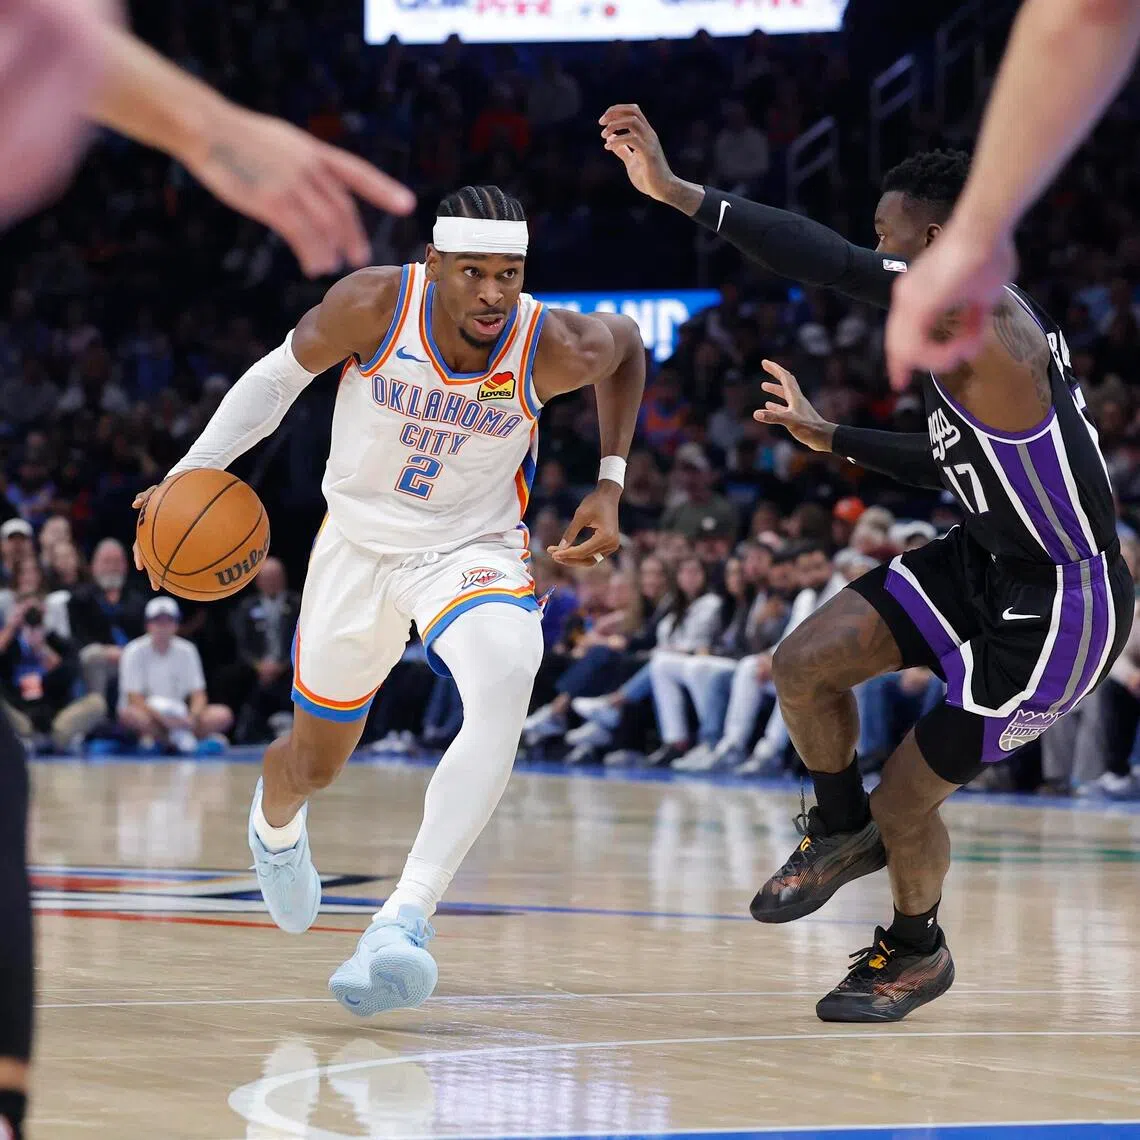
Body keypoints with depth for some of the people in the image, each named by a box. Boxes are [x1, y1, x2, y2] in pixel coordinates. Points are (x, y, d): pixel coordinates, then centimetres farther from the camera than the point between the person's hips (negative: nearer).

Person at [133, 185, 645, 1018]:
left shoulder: (555, 350, -23)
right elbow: (283, 373, -5)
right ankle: (275, 823, 57)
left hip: (474, 550, -1)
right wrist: (193, 471, -14)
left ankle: (405, 919, -41)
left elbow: (627, 344, 2)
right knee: (317, 762, 16)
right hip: (360, 544, 1)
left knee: (505, 687, -35)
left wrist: (611, 485, -2)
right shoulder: (376, 305, -24)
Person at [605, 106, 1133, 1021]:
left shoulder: (978, 317, -25)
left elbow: (836, 265, -37)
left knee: (905, 801, 1)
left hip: (1060, 610, -9)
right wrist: (832, 439, 23)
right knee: (805, 661, -5)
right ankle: (843, 833, 20)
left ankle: (917, 953, 32)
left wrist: (680, 193, -40)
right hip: (986, 563, 9)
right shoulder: (972, 325, 7)